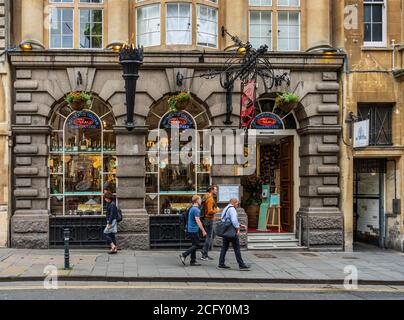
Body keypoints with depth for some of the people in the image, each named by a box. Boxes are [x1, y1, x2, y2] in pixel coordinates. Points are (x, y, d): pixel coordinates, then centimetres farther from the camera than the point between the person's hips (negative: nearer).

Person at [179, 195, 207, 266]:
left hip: (190, 229, 10)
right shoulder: (196, 209, -16)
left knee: (194, 245, 11)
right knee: (196, 245, -6)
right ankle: (184, 255, -11)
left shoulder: (192, 208, 15)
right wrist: (203, 231, -18)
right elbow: (198, 221, -20)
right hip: (194, 230, -10)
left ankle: (193, 261, 11)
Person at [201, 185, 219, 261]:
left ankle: (205, 252, 18)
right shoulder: (210, 199, -18)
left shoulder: (207, 197, 13)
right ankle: (204, 255, 0)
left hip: (207, 219, 10)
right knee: (209, 237, -3)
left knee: (212, 235, 18)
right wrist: (216, 210, -9)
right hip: (209, 220, -10)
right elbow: (210, 211, -25)